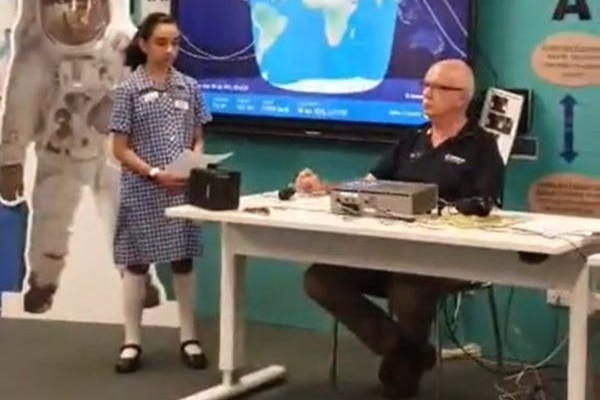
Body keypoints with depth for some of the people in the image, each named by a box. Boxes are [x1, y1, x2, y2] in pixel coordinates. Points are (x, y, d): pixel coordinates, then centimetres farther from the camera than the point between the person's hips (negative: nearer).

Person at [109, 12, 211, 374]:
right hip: (143, 191, -3)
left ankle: (189, 338, 20)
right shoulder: (129, 90, -5)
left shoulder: (189, 88, 5)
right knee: (137, 264, 5)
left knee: (184, 262, 9)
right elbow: (121, 149, -6)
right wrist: (156, 174, -17)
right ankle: (132, 342, 14)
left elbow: (197, 140, 11)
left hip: (183, 190, 3)